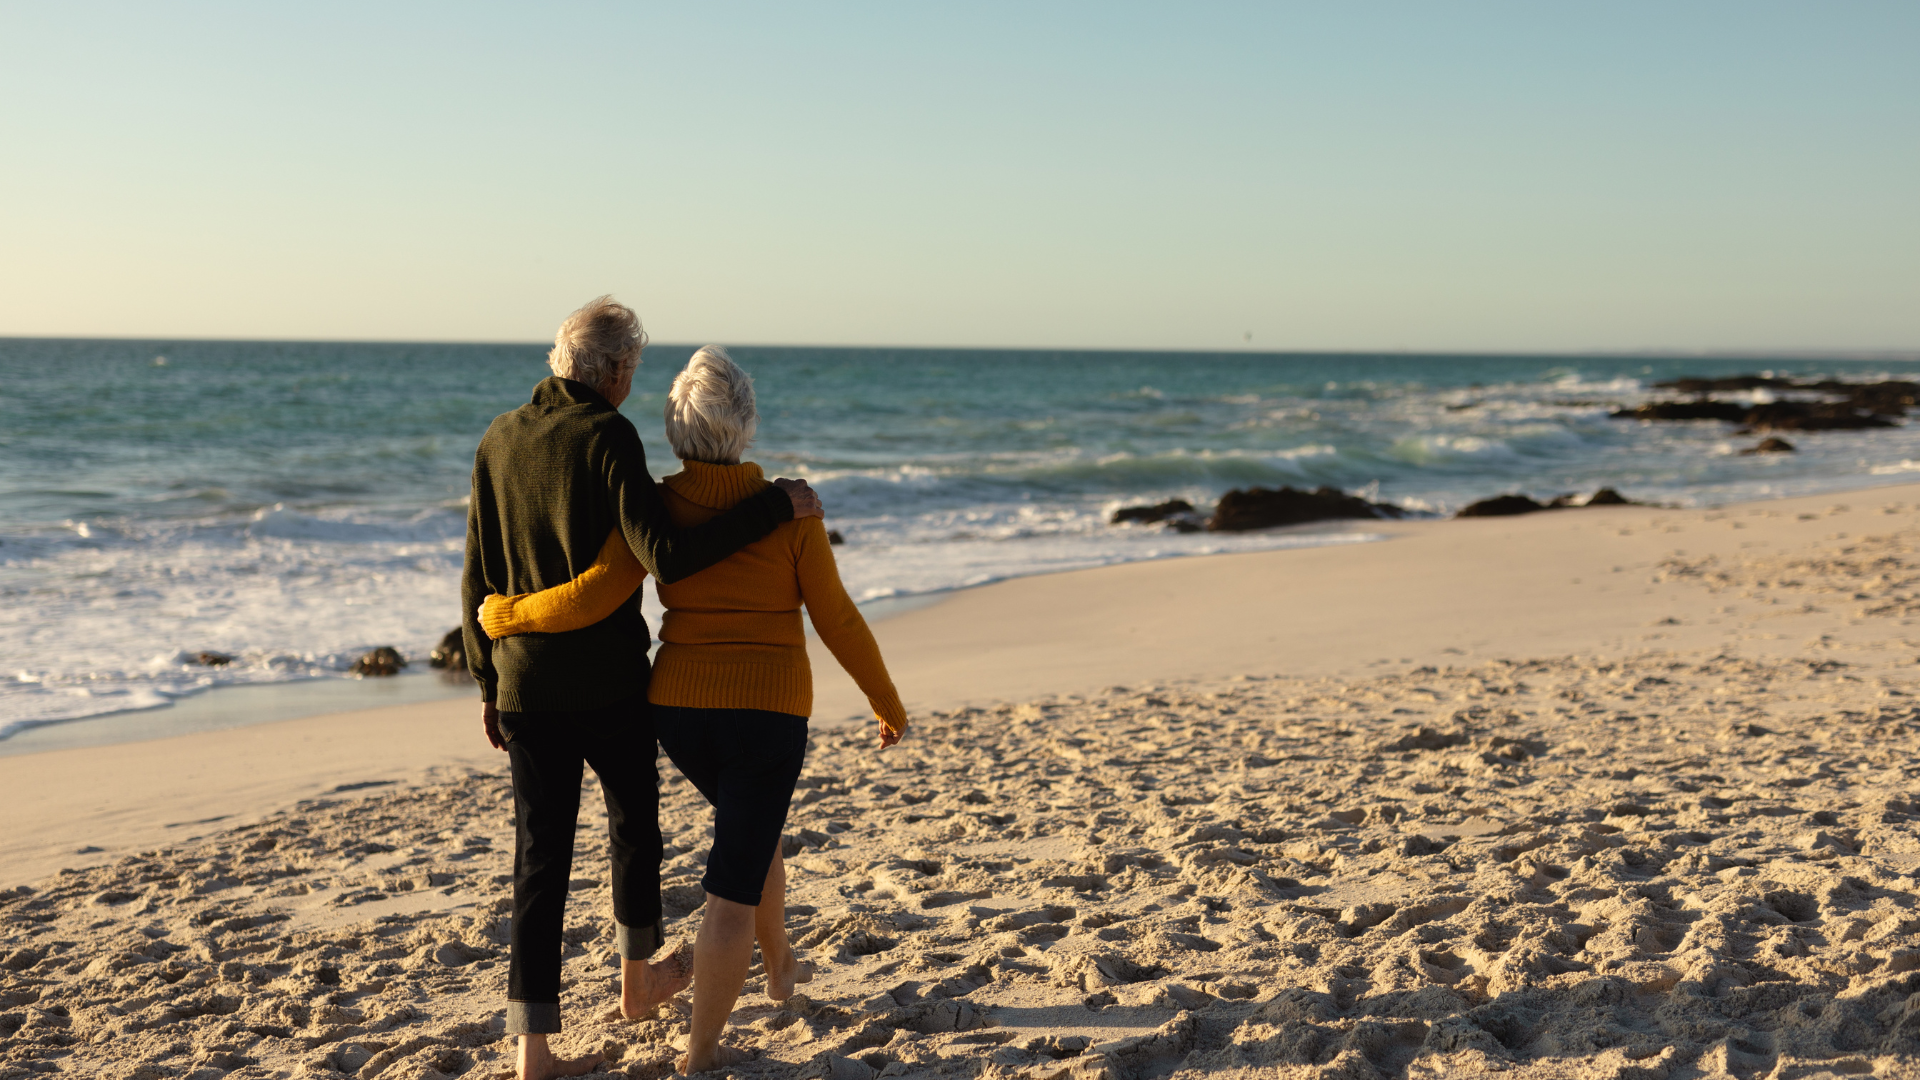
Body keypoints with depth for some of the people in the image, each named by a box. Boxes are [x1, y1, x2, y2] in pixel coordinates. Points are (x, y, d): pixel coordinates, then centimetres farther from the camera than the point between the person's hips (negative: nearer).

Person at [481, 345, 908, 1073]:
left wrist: (506, 614, 3)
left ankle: (780, 967, 47)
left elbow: (589, 599, -15)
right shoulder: (787, 512, -10)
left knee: (753, 831, 31)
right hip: (768, 714, -4)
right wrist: (888, 703, 8)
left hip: (681, 710, 4)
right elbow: (837, 620, -6)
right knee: (732, 889, 3)